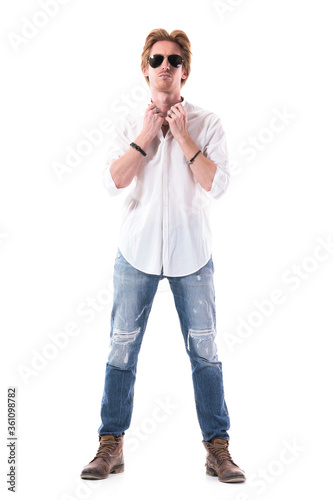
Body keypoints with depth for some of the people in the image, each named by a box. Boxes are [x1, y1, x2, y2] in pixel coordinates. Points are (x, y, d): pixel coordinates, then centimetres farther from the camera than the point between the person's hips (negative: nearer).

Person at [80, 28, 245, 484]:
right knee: (122, 348, 4)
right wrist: (146, 135, -9)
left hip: (191, 253, -1)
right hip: (137, 251, 1)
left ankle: (217, 448, 15)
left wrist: (182, 136, -10)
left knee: (204, 351, 3)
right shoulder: (130, 126, 7)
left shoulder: (207, 124, 2)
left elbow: (217, 185, -10)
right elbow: (113, 182, -6)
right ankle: (111, 446, 18)